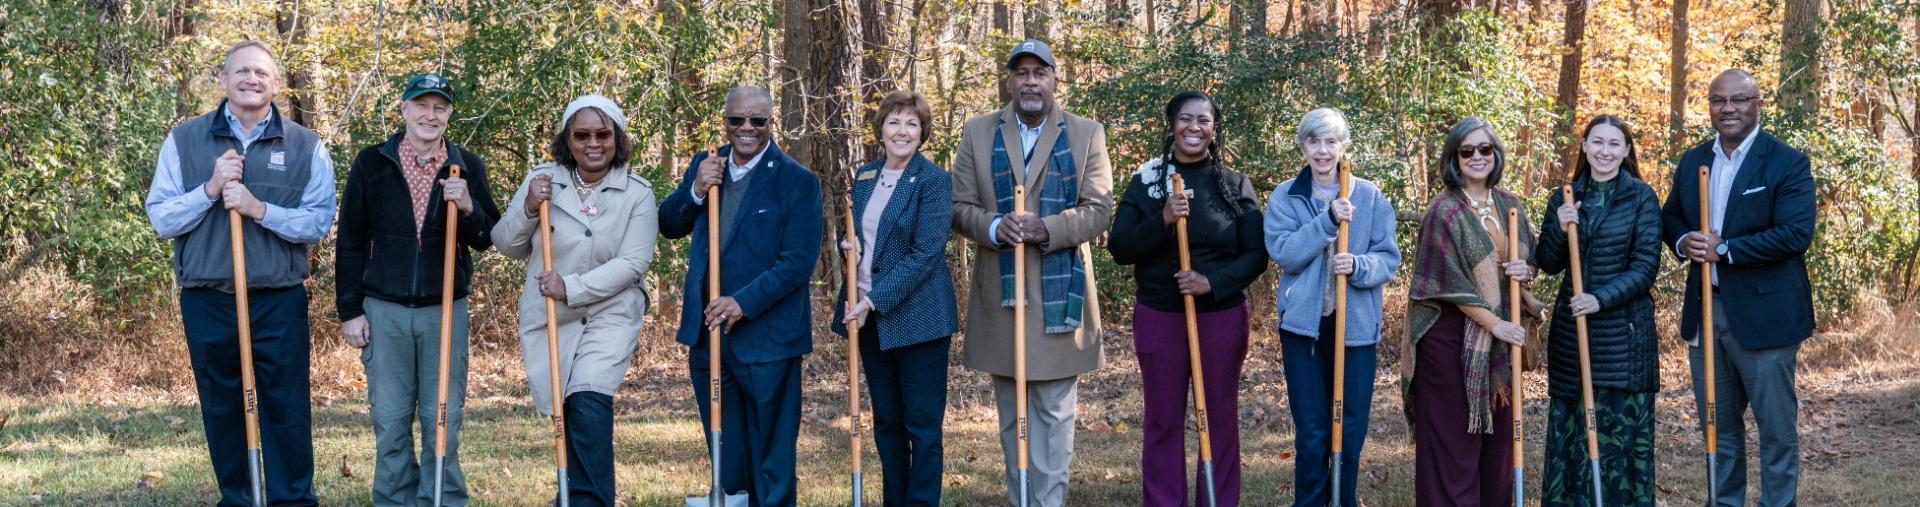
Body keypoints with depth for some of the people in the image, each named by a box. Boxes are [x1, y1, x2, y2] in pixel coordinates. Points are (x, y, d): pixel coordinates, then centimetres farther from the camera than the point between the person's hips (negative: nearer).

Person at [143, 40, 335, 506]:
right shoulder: (184, 140, 5)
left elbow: (319, 222, -5)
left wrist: (260, 208, -18)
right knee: (221, 410, 8)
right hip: (206, 301, 1)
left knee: (287, 409, 1)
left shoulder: (306, 147, 3)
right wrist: (210, 189, -15)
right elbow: (160, 219, 0)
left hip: (280, 302, -1)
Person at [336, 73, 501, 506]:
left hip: (445, 311, 0)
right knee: (389, 421, 4)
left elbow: (486, 239, 4)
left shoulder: (467, 167, 4)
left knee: (443, 420, 3)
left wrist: (467, 208, -17)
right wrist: (350, 310, -1)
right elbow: (350, 242, 3)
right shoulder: (371, 163, 2)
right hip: (384, 310, 0)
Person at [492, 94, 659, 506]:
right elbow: (506, 245, 5)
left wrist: (572, 287, -21)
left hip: (609, 315, -3)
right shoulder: (542, 180, 0)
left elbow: (632, 264, -12)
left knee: (589, 406, -21)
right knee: (565, 411, 8)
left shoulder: (637, 193, -5)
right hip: (546, 319, 3)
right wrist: (528, 210, -14)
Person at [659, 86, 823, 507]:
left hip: (766, 337, -5)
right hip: (707, 331, 5)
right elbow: (669, 226, 8)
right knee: (725, 459, 16)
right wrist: (696, 191, -10)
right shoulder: (704, 166, 8)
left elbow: (799, 262, -14)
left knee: (771, 462, 4)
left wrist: (744, 302, -23)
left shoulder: (798, 182, -9)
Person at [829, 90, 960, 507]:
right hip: (869, 315, 6)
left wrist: (876, 301, -18)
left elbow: (925, 253, -16)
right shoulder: (865, 176, 10)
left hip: (916, 315, -6)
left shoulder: (934, 180, -10)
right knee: (886, 421, 12)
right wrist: (848, 242, -3)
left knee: (922, 424, -1)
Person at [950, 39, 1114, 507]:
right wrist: (994, 226, -19)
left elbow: (1099, 209, -4)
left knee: (1054, 414, 1)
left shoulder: (1087, 134, 3)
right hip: (999, 292, 2)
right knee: (1011, 415, 11)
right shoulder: (978, 133, 7)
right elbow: (960, 207, 3)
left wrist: (1047, 228, -21)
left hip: (1059, 292, -2)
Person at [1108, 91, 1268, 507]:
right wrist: (1162, 221, -20)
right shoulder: (1145, 181, 2)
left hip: (1222, 318, 0)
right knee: (1162, 422, 5)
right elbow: (1119, 249, -4)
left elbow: (1256, 256, -2)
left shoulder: (1236, 186, 1)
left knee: (1220, 420, 5)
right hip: (1158, 318, 0)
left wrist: (1213, 281, -18)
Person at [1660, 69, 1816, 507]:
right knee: (1717, 422, 16)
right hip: (1705, 310, 6)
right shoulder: (1692, 161, 10)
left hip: (1764, 313, -6)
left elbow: (1796, 234, -18)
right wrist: (1683, 241, -7)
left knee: (1776, 427, 4)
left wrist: (1724, 249, -21)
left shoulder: (1787, 163, -9)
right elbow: (1670, 217, 17)